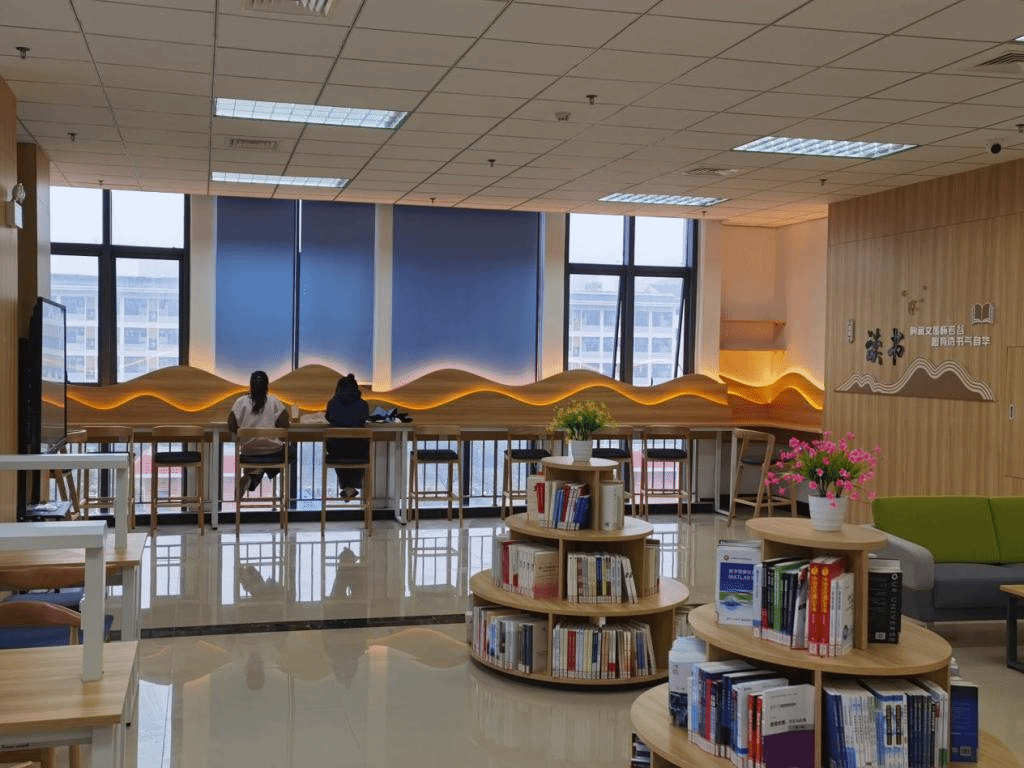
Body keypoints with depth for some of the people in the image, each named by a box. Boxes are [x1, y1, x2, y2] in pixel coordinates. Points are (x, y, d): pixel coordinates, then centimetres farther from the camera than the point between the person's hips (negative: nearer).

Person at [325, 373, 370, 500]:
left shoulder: (332, 403, -3)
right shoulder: (362, 404, -4)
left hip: (336, 451, 1)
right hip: (358, 452, -1)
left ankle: (346, 488, 45)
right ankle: (351, 487, 38)